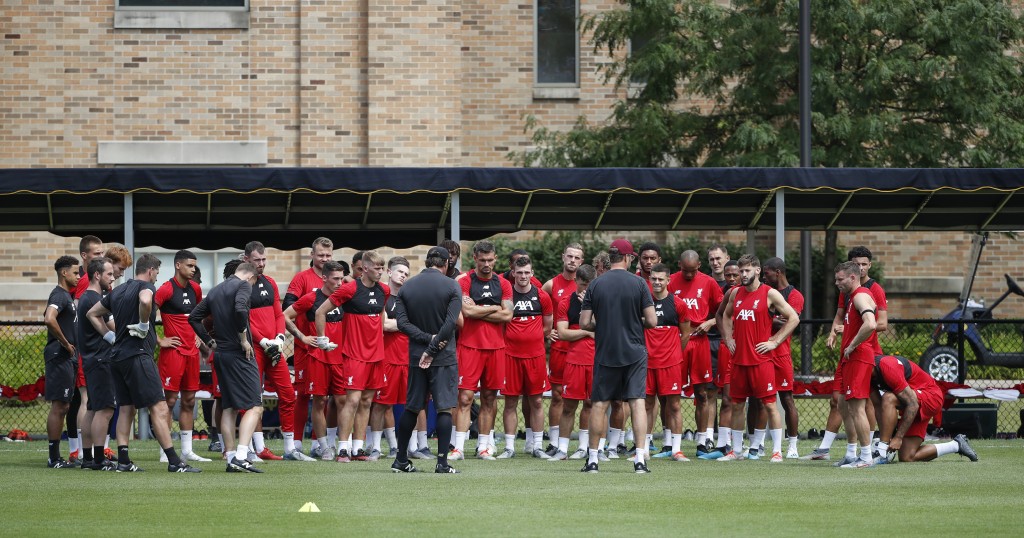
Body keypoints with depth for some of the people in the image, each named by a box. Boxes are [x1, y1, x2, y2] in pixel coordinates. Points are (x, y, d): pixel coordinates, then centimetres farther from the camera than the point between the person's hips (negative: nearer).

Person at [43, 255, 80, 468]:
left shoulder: (67, 295, 18)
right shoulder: (59, 295, -14)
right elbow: (49, 319, -31)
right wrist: (66, 344, -21)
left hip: (67, 357, 10)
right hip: (60, 356, -10)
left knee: (62, 407, 12)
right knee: (58, 407, -8)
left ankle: (56, 457, 15)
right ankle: (54, 458, -6)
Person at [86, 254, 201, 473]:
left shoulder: (118, 291, 18)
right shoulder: (146, 286, -6)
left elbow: (93, 313, 26)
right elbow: (145, 301, -31)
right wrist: (144, 325, -15)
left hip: (117, 355, 8)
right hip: (137, 354, -8)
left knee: (126, 408, 13)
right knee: (159, 408, -8)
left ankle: (123, 460, 9)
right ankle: (174, 461, -12)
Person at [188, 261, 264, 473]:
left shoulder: (215, 291, 17)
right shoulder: (244, 285, -6)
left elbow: (194, 317, 18)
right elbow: (240, 309, -25)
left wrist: (210, 342, 17)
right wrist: (244, 339, -15)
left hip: (221, 353, 8)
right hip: (240, 353, -8)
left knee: (229, 407, 12)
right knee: (254, 407, -8)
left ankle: (231, 457, 11)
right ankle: (241, 457, -21)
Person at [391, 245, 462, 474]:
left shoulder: (406, 288, 6)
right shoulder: (452, 286, -5)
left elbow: (402, 322, -2)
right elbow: (451, 323, -14)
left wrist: (428, 339, -8)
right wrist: (434, 347, -10)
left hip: (416, 357, 4)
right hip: (444, 357, -4)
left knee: (411, 408, 13)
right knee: (444, 408, -2)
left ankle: (401, 460, 18)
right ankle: (442, 462, -8)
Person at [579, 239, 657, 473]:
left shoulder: (595, 285, -1)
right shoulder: (638, 283, -5)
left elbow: (584, 323, -2)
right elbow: (652, 321, -7)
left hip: (605, 354, 1)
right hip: (635, 353, -1)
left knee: (599, 404, 8)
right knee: (637, 402, -1)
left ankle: (592, 459, 11)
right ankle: (640, 460, -8)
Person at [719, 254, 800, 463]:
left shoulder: (770, 294, -6)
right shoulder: (736, 293, 11)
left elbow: (793, 318, -5)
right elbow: (726, 315, 29)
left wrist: (775, 341, -9)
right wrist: (728, 338, 15)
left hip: (761, 359, -6)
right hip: (739, 359, 6)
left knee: (770, 404, -5)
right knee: (736, 404, 10)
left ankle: (777, 451, -2)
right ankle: (735, 450, 18)